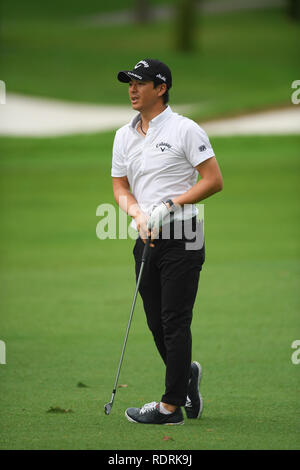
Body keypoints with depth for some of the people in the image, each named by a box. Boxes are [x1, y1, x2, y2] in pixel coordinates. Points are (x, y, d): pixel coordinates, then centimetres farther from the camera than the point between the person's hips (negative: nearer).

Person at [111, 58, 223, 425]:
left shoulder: (185, 130, -7)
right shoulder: (124, 136, 12)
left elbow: (213, 180, -9)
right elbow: (120, 187, 14)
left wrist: (169, 206, -15)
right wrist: (137, 212, -7)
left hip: (181, 239, -7)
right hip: (147, 239, 7)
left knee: (175, 322, -7)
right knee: (156, 323, 10)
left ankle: (171, 405, -6)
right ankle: (187, 375, 35)